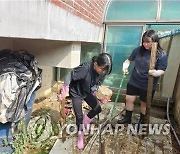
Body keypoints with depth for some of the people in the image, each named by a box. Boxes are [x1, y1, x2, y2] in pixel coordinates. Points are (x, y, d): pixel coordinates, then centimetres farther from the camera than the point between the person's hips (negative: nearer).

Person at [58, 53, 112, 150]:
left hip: (88, 92, 5)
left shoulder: (103, 72, -17)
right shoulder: (85, 68, -36)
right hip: (76, 92, -4)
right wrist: (64, 92, -24)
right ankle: (80, 136, 29)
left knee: (98, 108, -6)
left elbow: (97, 84, -1)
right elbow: (69, 77, -27)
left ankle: (86, 120, 26)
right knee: (79, 116, 3)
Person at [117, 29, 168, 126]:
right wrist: (125, 64, -14)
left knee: (144, 103, 14)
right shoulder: (138, 50, -4)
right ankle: (127, 118, 32)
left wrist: (156, 73, -35)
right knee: (129, 99, 9)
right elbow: (129, 60, 8)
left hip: (148, 85, -3)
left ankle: (142, 121, 39)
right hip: (134, 82, 3)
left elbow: (162, 70, -13)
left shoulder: (162, 55, -13)